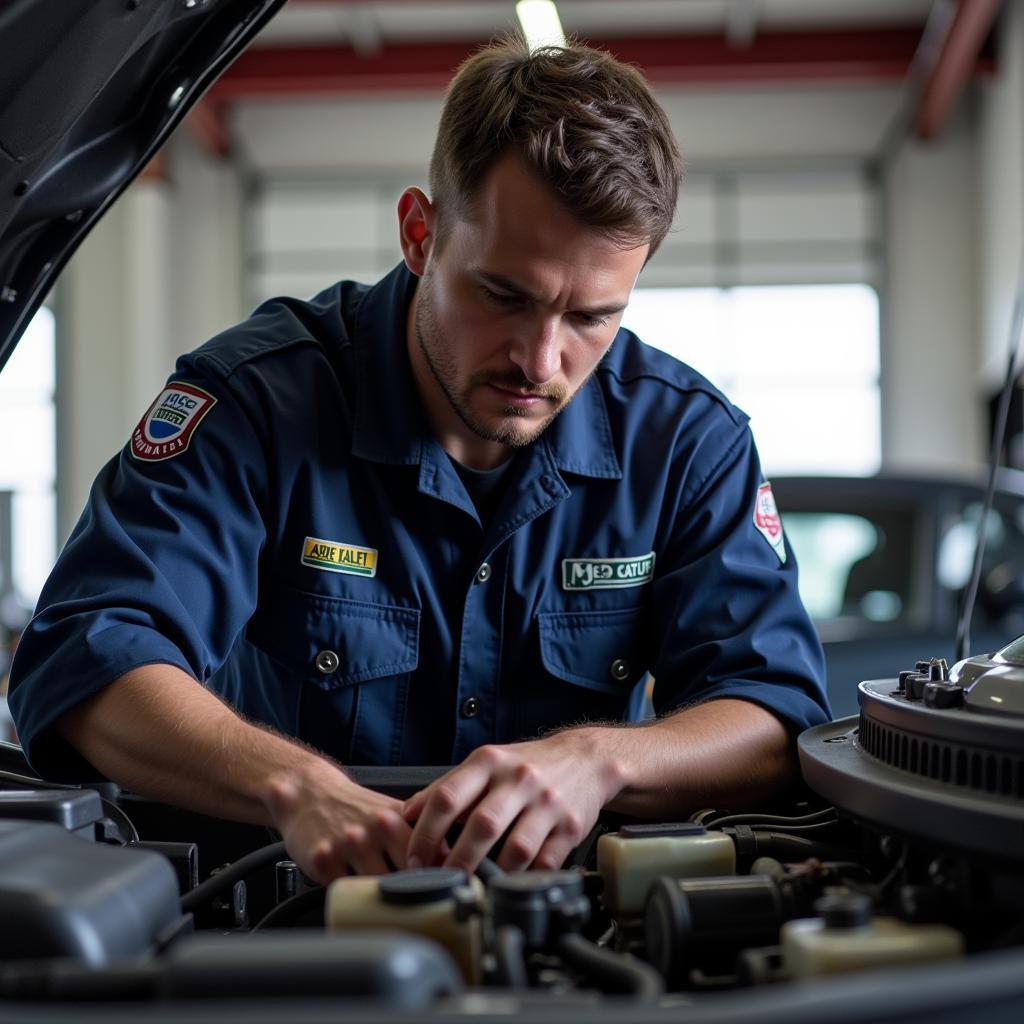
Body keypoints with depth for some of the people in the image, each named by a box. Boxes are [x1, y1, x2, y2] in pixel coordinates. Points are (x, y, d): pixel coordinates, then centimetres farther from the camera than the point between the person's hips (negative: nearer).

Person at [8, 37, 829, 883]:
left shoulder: (690, 438, -5)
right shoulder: (257, 398, -13)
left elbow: (777, 711, -11)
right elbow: (85, 664, -22)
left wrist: (597, 760, -34)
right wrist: (298, 788, -41)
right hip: (283, 897, -1)